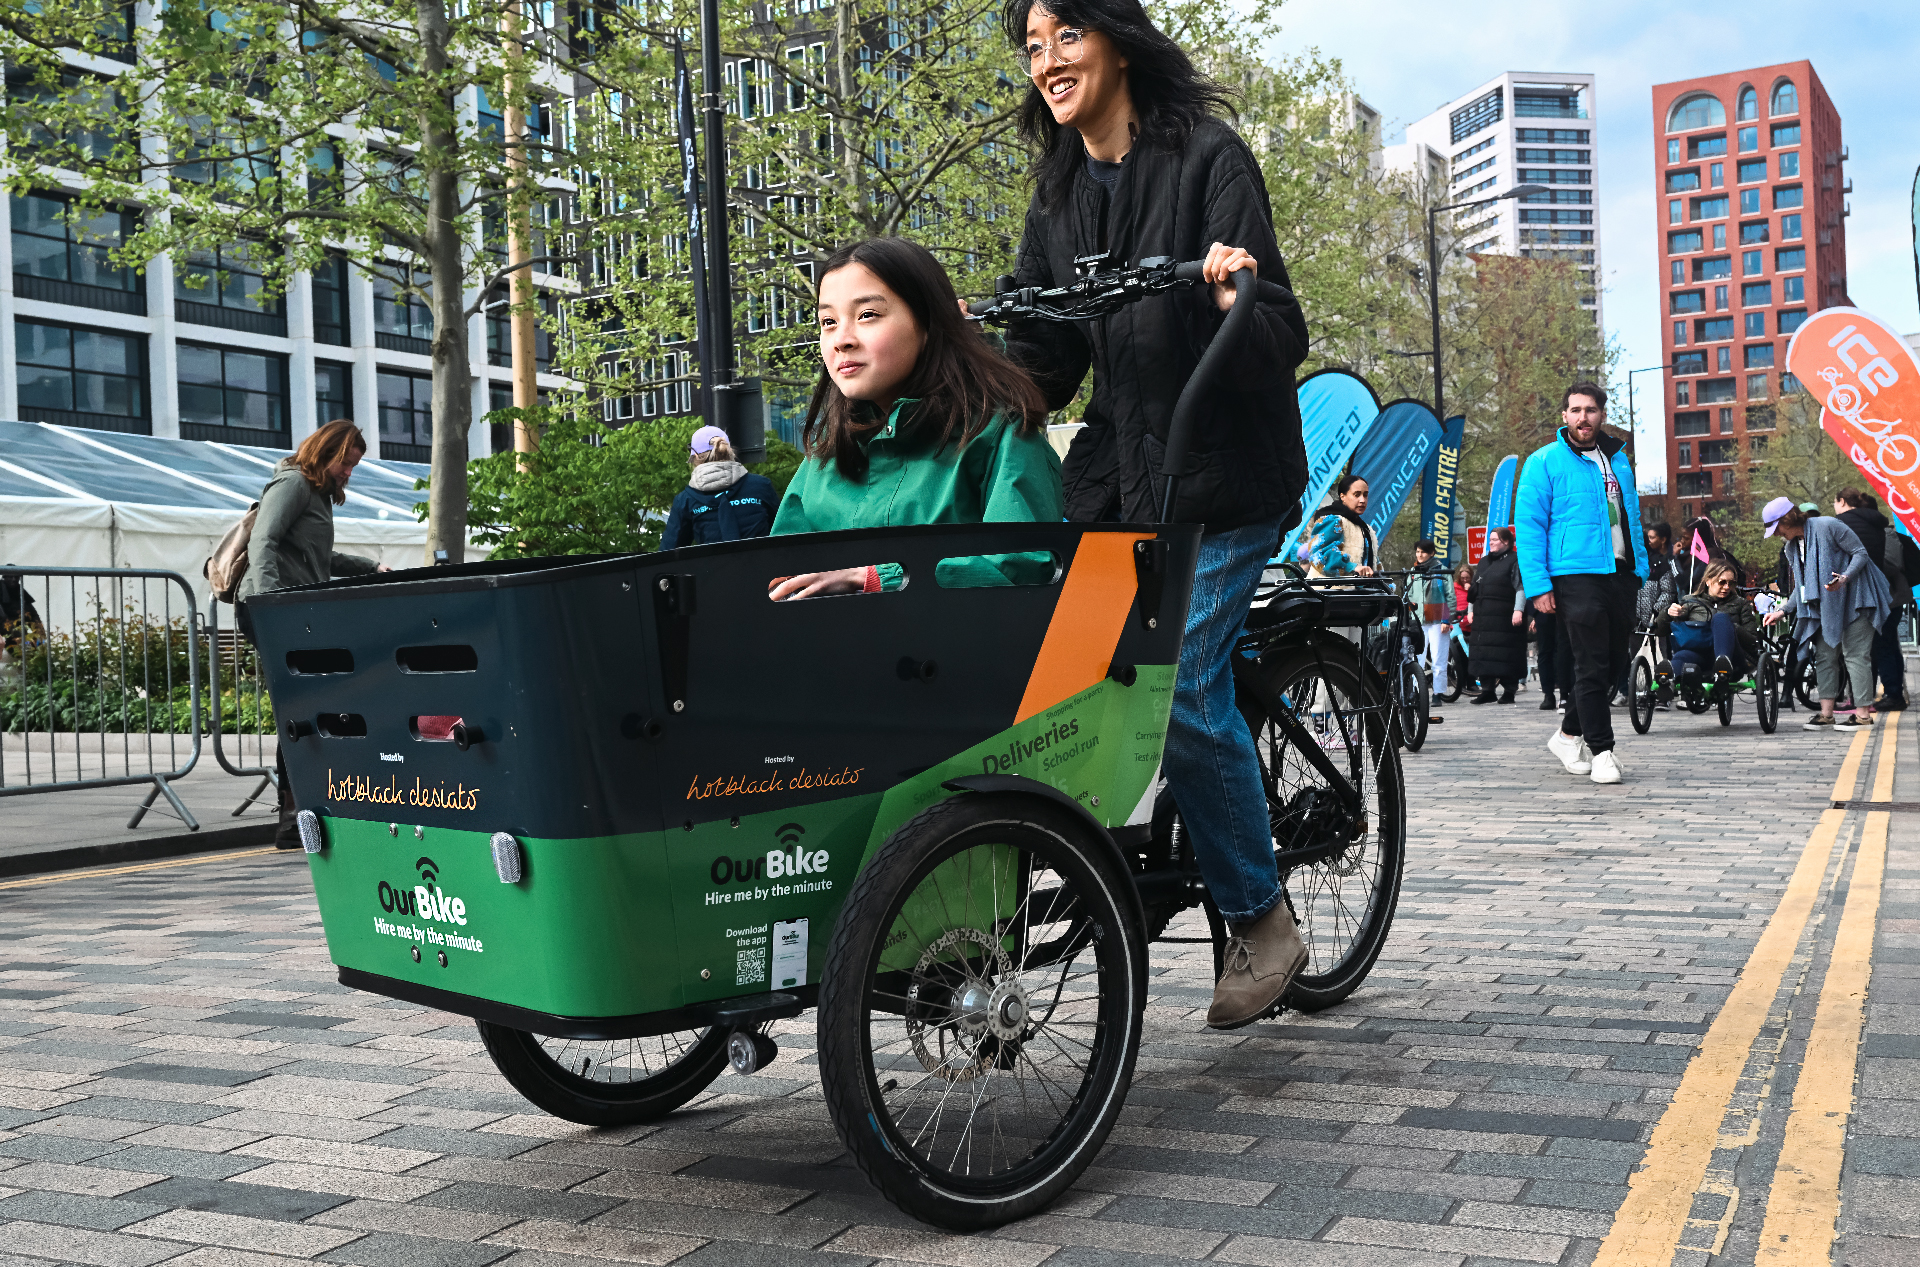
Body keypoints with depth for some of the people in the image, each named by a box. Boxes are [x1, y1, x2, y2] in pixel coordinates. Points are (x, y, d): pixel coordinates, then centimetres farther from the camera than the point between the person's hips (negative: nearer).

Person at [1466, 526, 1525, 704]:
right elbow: (1476, 590, 27)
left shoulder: (1514, 561, -2)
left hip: (1505, 618, -7)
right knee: (1483, 653, 5)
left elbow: (1521, 588, -9)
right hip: (1483, 617, 7)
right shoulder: (1484, 562, 20)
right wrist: (1471, 610, 20)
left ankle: (1509, 691, 0)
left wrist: (1518, 610, -18)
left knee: (1506, 654, -5)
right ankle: (1487, 690, 10)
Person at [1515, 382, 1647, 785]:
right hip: (1576, 575, -6)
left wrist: (1640, 570, 12)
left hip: (1621, 574, 6)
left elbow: (1632, 519, 22)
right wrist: (1538, 585, -13)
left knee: (1613, 663, 10)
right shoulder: (1545, 462, -2)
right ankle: (1601, 751, 0)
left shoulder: (1618, 460, 17)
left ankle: (1568, 734, 25)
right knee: (1591, 667, -7)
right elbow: (1529, 525, -6)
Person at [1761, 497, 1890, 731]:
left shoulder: (1827, 526, -13)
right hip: (1826, 604, 8)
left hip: (1853, 597, -8)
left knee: (1855, 654, -9)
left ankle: (1863, 713, -6)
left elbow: (1860, 553, -12)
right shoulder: (1792, 547, 10)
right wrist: (1783, 611, 3)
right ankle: (1826, 714, 4)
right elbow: (1801, 586, 14)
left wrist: (1845, 578, -28)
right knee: (1824, 655, 3)